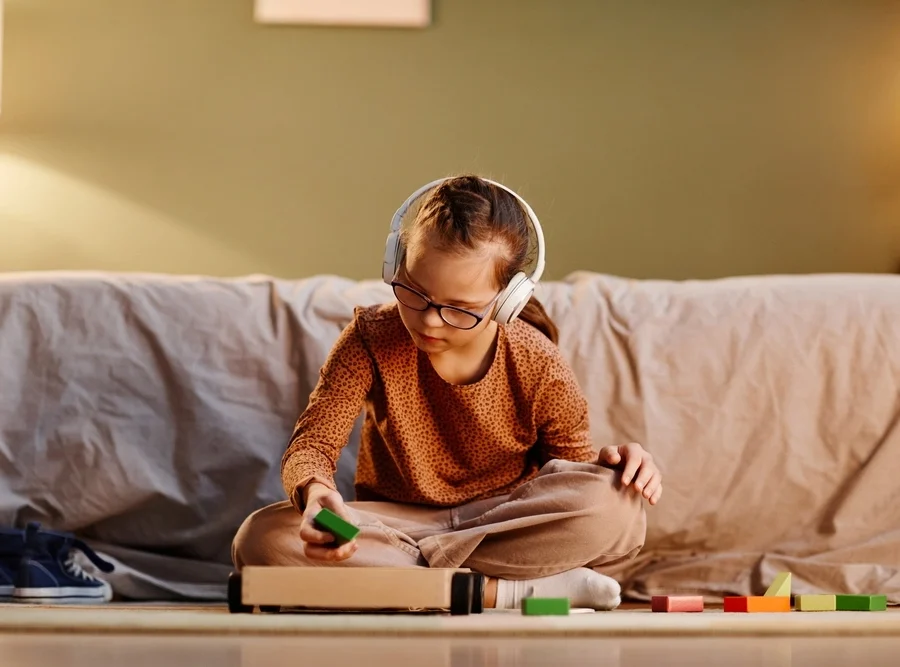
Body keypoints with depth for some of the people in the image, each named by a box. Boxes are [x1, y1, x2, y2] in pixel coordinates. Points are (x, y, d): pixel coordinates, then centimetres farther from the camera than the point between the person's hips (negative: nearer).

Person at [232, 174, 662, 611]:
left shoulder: (538, 368, -12)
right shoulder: (372, 338, -12)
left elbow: (574, 470, 2)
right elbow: (312, 443, -15)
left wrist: (609, 463, -23)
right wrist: (315, 491, -40)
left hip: (506, 526, -1)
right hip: (394, 522, 1)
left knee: (614, 507, -33)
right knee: (263, 539, -31)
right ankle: (498, 592, -31)